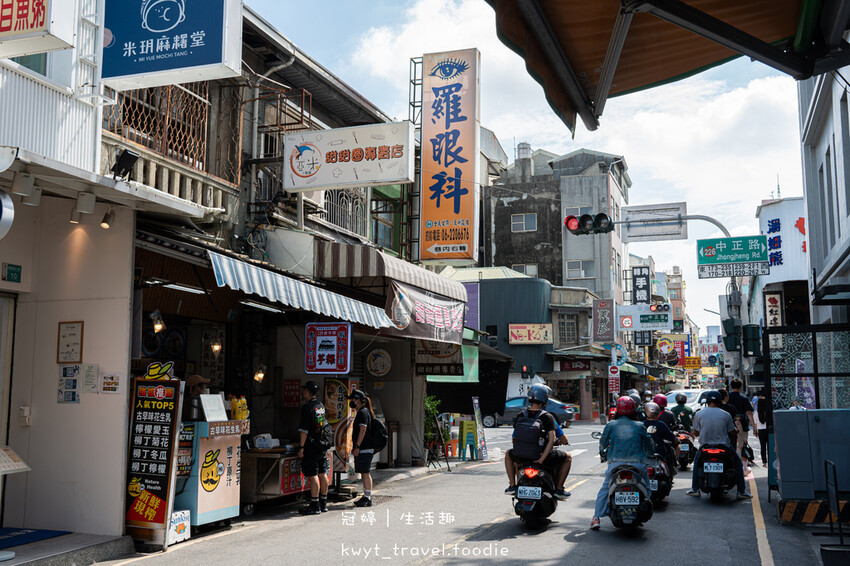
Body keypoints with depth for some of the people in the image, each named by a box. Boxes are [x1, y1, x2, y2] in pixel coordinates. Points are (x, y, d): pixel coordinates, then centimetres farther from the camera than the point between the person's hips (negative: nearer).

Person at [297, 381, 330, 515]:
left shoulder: (307, 407, -14)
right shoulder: (321, 405, 11)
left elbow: (304, 429, -17)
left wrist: (301, 447, -14)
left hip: (311, 446, -8)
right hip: (322, 445, 8)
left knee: (313, 476, -5)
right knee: (322, 474, 12)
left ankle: (315, 506, -3)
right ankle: (323, 504, 19)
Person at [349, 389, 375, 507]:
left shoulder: (363, 412, -12)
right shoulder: (360, 412, 19)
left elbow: (363, 430, -19)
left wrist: (357, 447, -20)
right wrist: (356, 448, 23)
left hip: (364, 449, -10)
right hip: (364, 449, 10)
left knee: (365, 473, -8)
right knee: (365, 473, 12)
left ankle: (367, 498, -6)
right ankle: (366, 497, 16)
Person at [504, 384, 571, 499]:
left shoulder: (520, 416, 1)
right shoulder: (547, 417, -9)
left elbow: (514, 437, 9)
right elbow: (551, 440, -18)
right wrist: (541, 459, -16)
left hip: (521, 457, 3)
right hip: (544, 456, -3)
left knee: (508, 454, 37)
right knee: (567, 458, 23)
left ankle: (512, 485, 27)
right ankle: (558, 489, 19)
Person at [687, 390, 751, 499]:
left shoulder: (699, 414, -2)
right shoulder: (726, 415, -3)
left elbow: (695, 433, 5)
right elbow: (732, 433, 2)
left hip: (705, 446, 1)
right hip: (724, 446, -1)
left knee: (697, 461, 28)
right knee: (738, 463, 20)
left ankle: (695, 489, 22)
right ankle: (741, 491, 17)